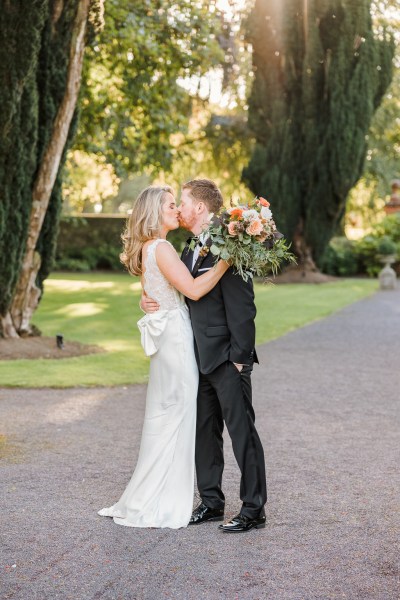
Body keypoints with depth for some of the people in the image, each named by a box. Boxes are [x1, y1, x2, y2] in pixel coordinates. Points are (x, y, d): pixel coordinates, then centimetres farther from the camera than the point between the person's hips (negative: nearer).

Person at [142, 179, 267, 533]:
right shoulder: (191, 250, 14)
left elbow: (241, 305, -19)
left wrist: (239, 355, -20)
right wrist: (148, 300, 3)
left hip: (227, 358, -9)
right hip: (201, 358, 9)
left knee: (242, 431, -2)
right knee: (205, 431, 14)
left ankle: (254, 509, 6)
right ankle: (211, 503, 24)